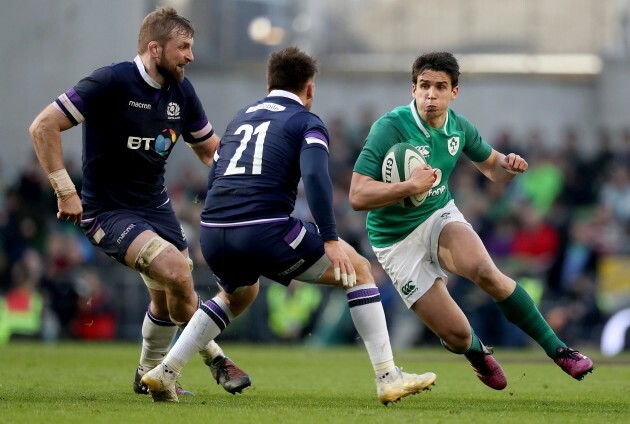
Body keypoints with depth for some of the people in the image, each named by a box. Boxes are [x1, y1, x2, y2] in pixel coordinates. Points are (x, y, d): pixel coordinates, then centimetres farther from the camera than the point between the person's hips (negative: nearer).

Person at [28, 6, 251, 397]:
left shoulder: (182, 91, 1)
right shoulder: (112, 82, -20)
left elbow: (209, 149, 15)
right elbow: (43, 127, -20)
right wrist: (65, 191, -22)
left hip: (155, 204, 7)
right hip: (107, 210, -7)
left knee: (167, 298, 9)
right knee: (176, 272, -25)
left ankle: (150, 374, 35)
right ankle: (215, 358, -5)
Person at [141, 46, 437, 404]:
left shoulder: (241, 118, 26)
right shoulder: (307, 122, 7)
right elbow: (315, 176, -12)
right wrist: (331, 240, -14)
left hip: (212, 233, 6)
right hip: (265, 230, -6)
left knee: (239, 294, 38)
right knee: (358, 270, 12)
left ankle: (164, 373, 26)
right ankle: (389, 378, 4)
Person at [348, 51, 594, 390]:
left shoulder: (458, 127, -5)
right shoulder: (390, 128, -23)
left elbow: (491, 166, 14)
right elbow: (358, 196, -28)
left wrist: (509, 166, -10)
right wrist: (411, 186, -39)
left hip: (440, 216, 3)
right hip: (397, 241, -3)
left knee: (485, 271, -31)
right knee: (457, 335, -10)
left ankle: (556, 349, -17)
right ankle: (477, 353, 31)